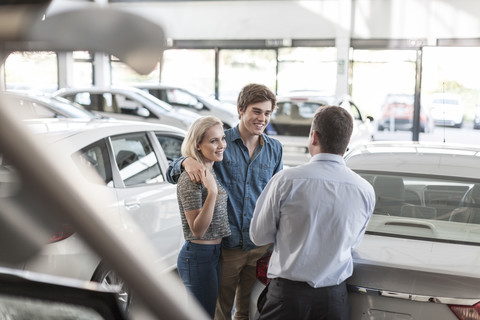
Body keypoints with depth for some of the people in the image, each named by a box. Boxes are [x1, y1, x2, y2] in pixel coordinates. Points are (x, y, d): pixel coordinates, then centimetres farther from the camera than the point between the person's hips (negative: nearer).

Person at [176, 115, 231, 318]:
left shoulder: (212, 171, 8)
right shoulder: (190, 179, -20)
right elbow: (197, 230, -23)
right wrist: (212, 192, -33)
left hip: (215, 254, 9)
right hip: (198, 257, -9)